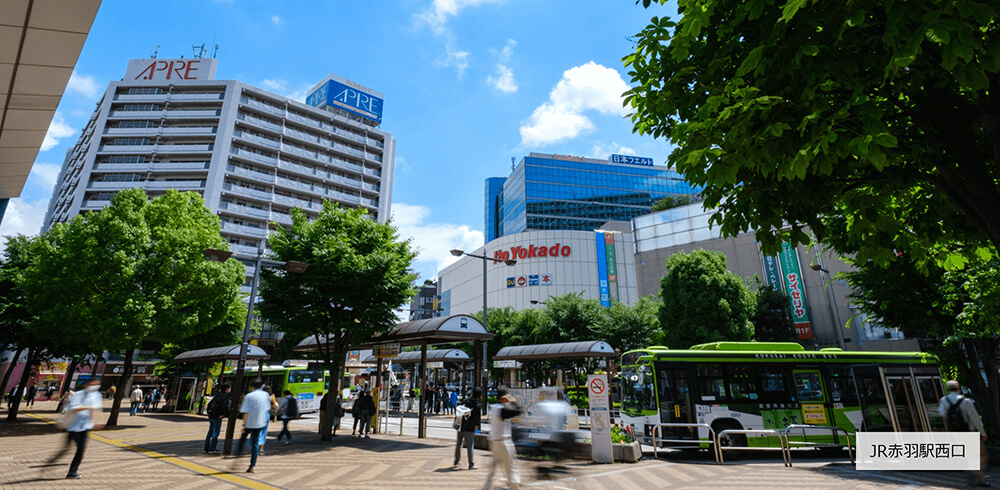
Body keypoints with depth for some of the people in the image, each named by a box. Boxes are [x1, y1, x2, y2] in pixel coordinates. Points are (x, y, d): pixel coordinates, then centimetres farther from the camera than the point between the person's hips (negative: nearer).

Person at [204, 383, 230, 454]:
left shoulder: (217, 395, 13)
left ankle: (206, 449, 19)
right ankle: (212, 449, 2)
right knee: (215, 433, -1)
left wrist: (209, 412, 19)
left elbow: (209, 404, 16)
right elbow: (225, 405, -25)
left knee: (210, 432, 14)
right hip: (217, 417, -7)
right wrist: (222, 414, -16)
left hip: (211, 417, 7)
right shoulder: (225, 396, -10)